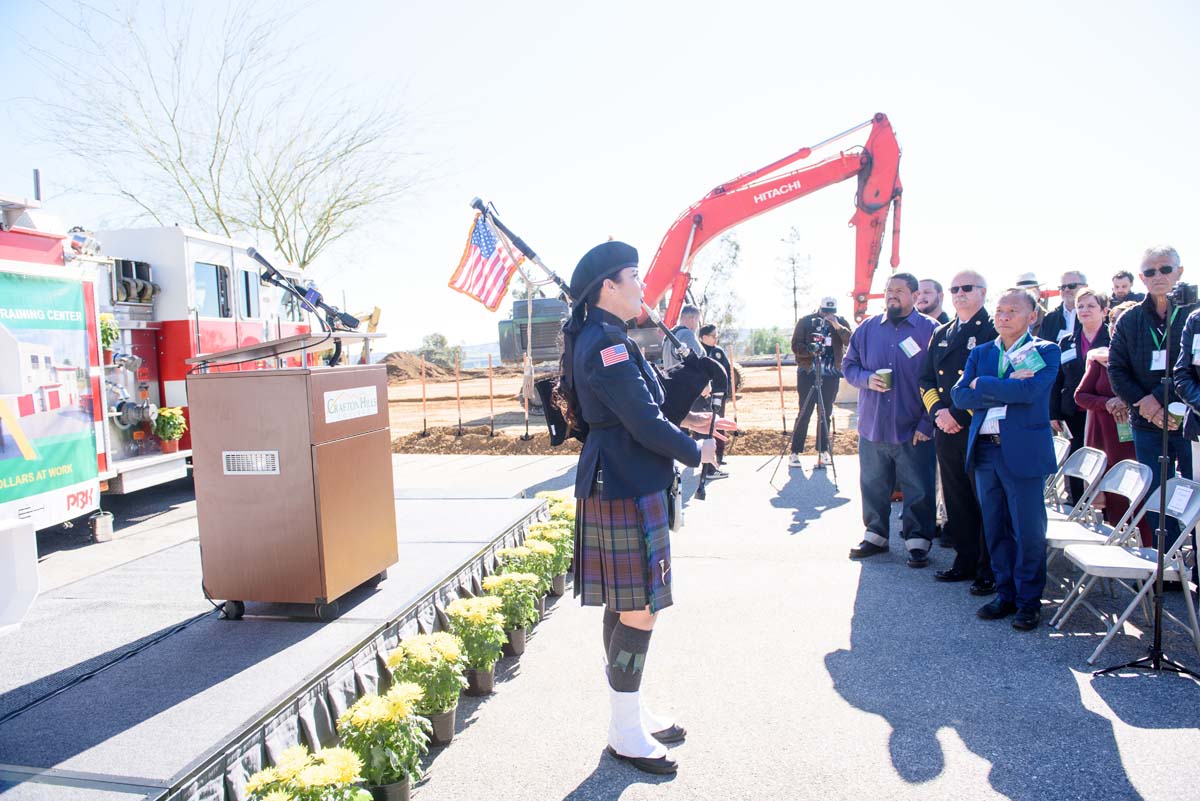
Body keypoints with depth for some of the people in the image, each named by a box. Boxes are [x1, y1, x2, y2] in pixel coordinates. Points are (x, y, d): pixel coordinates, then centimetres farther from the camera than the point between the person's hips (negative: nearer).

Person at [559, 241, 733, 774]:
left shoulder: (598, 338, 14)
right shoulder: (608, 344, -18)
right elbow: (644, 423, -20)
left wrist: (684, 420, 10)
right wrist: (696, 451, -7)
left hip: (617, 485, 11)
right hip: (626, 490, -11)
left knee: (623, 606, 17)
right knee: (640, 610, -1)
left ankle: (628, 711, 31)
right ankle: (625, 731, 13)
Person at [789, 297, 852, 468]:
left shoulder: (841, 322, 5)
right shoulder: (805, 322, 0)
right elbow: (795, 346, -4)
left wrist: (838, 327, -23)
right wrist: (810, 350, -22)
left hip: (831, 374, 2)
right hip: (808, 373, -2)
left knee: (826, 414, 6)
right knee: (804, 413, -3)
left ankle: (823, 450, 17)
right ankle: (795, 452, 2)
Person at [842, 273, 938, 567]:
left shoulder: (930, 330, -4)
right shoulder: (867, 328, 8)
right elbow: (848, 365, 13)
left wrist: (927, 423, -11)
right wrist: (866, 378, -9)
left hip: (913, 430, -3)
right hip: (872, 427, 4)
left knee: (918, 490, 4)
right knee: (873, 486, 14)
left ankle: (918, 542, 19)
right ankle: (875, 535, 29)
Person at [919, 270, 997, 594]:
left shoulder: (995, 331, -5)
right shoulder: (941, 334, 16)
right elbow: (926, 379, 16)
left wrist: (959, 415, -16)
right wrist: (938, 412, -1)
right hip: (947, 432, 6)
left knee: (987, 502, 1)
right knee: (956, 499, 12)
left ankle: (990, 570, 11)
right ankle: (966, 561, 24)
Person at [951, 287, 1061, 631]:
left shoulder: (1045, 352, 1)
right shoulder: (980, 353, 13)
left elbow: (1030, 390, -18)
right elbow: (960, 395, -1)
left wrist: (982, 385, -8)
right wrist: (1006, 389, -12)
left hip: (1023, 450, -4)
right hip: (984, 449, 5)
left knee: (1028, 531, 0)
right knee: (995, 528, 10)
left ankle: (1029, 600, 15)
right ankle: (1005, 594, 23)